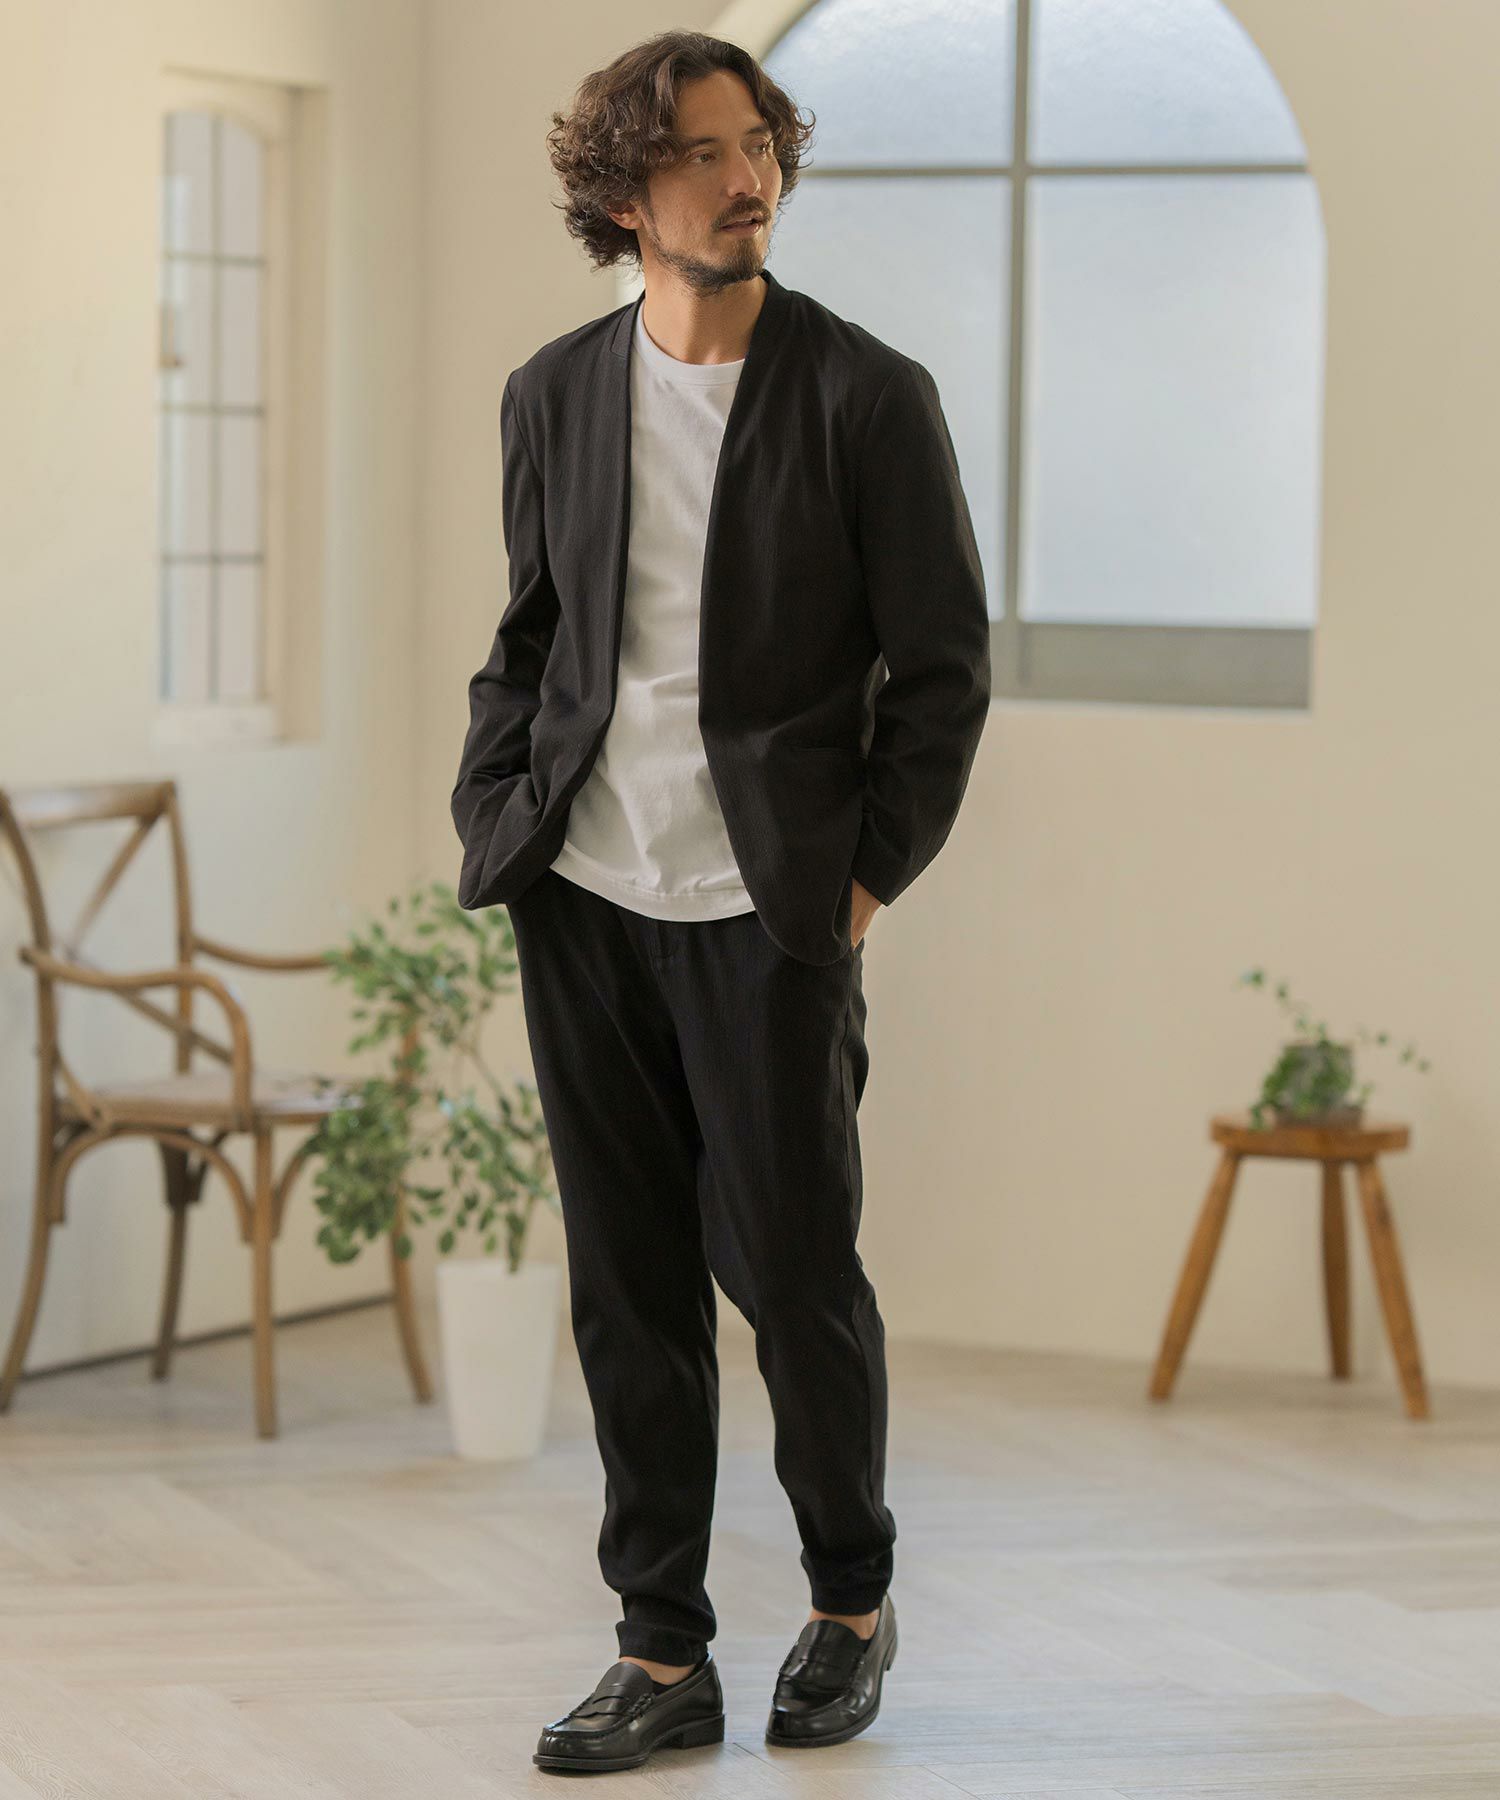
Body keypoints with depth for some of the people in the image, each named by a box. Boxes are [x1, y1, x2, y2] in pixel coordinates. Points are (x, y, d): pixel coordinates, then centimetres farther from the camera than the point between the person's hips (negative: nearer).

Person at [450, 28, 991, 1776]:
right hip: (582, 903, 4)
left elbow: (943, 664, -1)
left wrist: (871, 875, -4)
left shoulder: (869, 397, -4)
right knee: (627, 1286, 7)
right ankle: (663, 1656, 15)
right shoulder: (553, 396, 8)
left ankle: (852, 1606, 24)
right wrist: (488, 821, 6)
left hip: (765, 911, -3)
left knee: (792, 1271, 1)